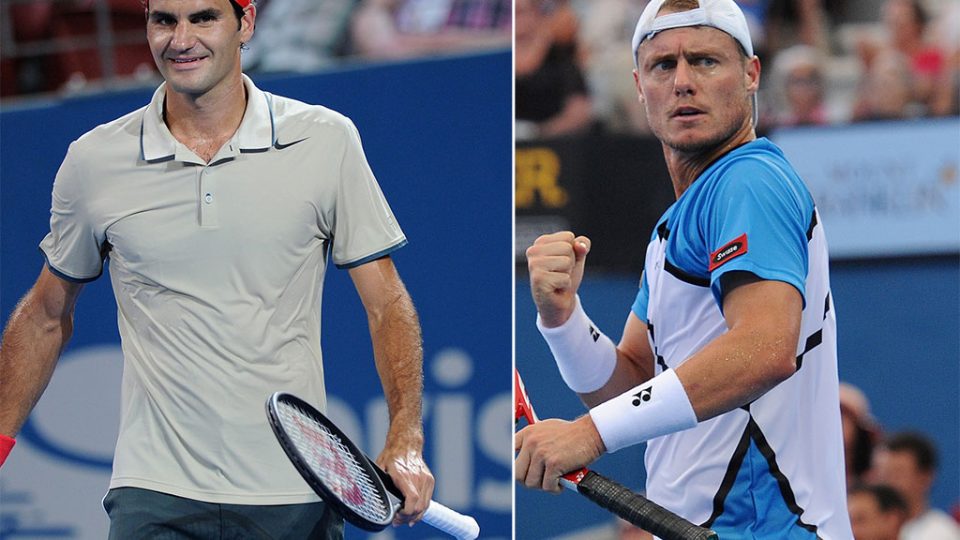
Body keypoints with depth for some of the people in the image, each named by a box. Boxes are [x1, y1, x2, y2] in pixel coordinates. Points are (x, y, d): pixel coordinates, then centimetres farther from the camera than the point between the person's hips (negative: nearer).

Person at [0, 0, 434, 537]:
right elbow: (47, 316, 16)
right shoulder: (93, 160, 3)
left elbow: (387, 304, 2)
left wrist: (406, 442, -11)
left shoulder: (328, 141, 0)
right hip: (154, 496, 0)